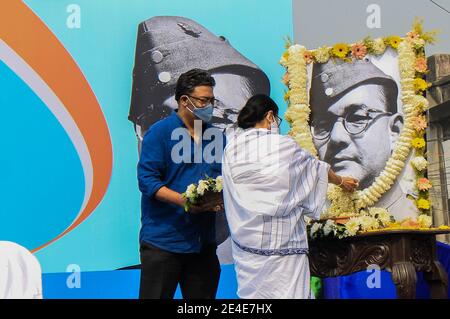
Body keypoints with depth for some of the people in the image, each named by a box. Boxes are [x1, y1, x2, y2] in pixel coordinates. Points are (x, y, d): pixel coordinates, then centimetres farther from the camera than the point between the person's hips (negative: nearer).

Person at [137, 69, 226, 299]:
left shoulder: (217, 137, 13)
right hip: (163, 239, -5)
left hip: (203, 242, 6)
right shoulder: (159, 132, -5)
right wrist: (183, 200, -24)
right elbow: (147, 179, -11)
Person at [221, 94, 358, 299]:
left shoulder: (231, 149, 2)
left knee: (251, 294, 9)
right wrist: (341, 182, 29)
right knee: (287, 293, 1)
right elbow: (316, 168, 10)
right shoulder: (283, 145, -8)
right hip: (281, 242, -4)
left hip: (244, 241, 4)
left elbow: (234, 195, 11)